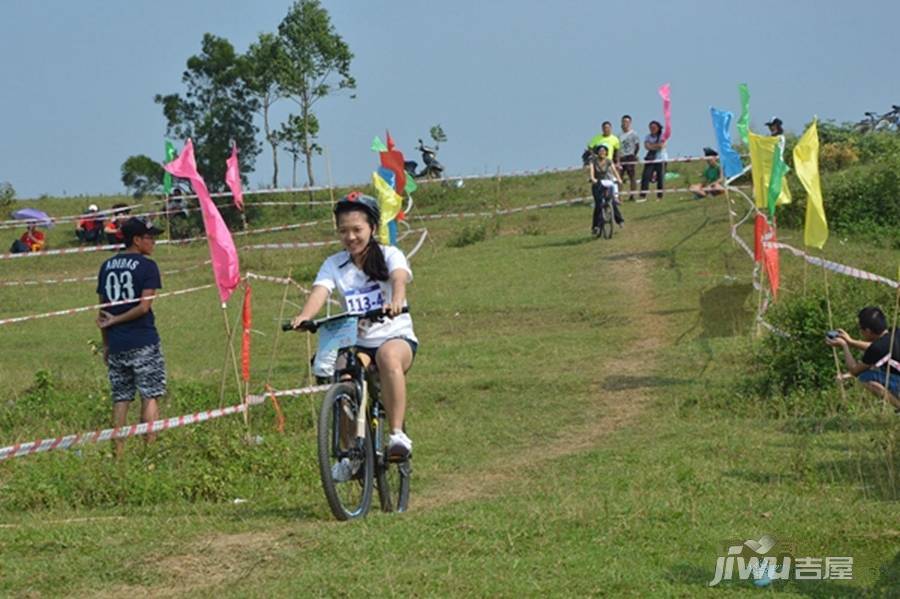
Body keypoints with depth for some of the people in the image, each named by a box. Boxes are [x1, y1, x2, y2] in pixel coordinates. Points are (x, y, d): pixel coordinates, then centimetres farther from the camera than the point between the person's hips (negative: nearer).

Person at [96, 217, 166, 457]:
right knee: (150, 396, 1)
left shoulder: (107, 266, 9)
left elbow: (103, 309, 11)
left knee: (120, 398, 10)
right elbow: (144, 307, -15)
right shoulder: (147, 266, -7)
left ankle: (119, 451, 7)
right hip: (143, 342, -5)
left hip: (116, 344, 5)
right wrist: (114, 320, -4)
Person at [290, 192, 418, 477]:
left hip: (396, 336, -3)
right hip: (357, 343, 3)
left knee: (388, 356, -38)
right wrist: (304, 316, -37)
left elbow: (399, 278, -25)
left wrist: (396, 301, -49)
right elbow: (320, 292, -14)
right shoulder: (334, 264, 4)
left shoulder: (389, 255, -3)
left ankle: (397, 433, -33)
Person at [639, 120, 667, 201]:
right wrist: (657, 145, -11)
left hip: (661, 159, -2)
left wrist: (652, 146, -7)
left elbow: (662, 146, -13)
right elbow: (647, 146, -5)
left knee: (660, 178, -2)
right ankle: (643, 196, -11)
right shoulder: (648, 137, 11)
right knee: (645, 176, -10)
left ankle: (660, 196, 6)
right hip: (650, 160, 2)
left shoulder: (662, 136, 2)